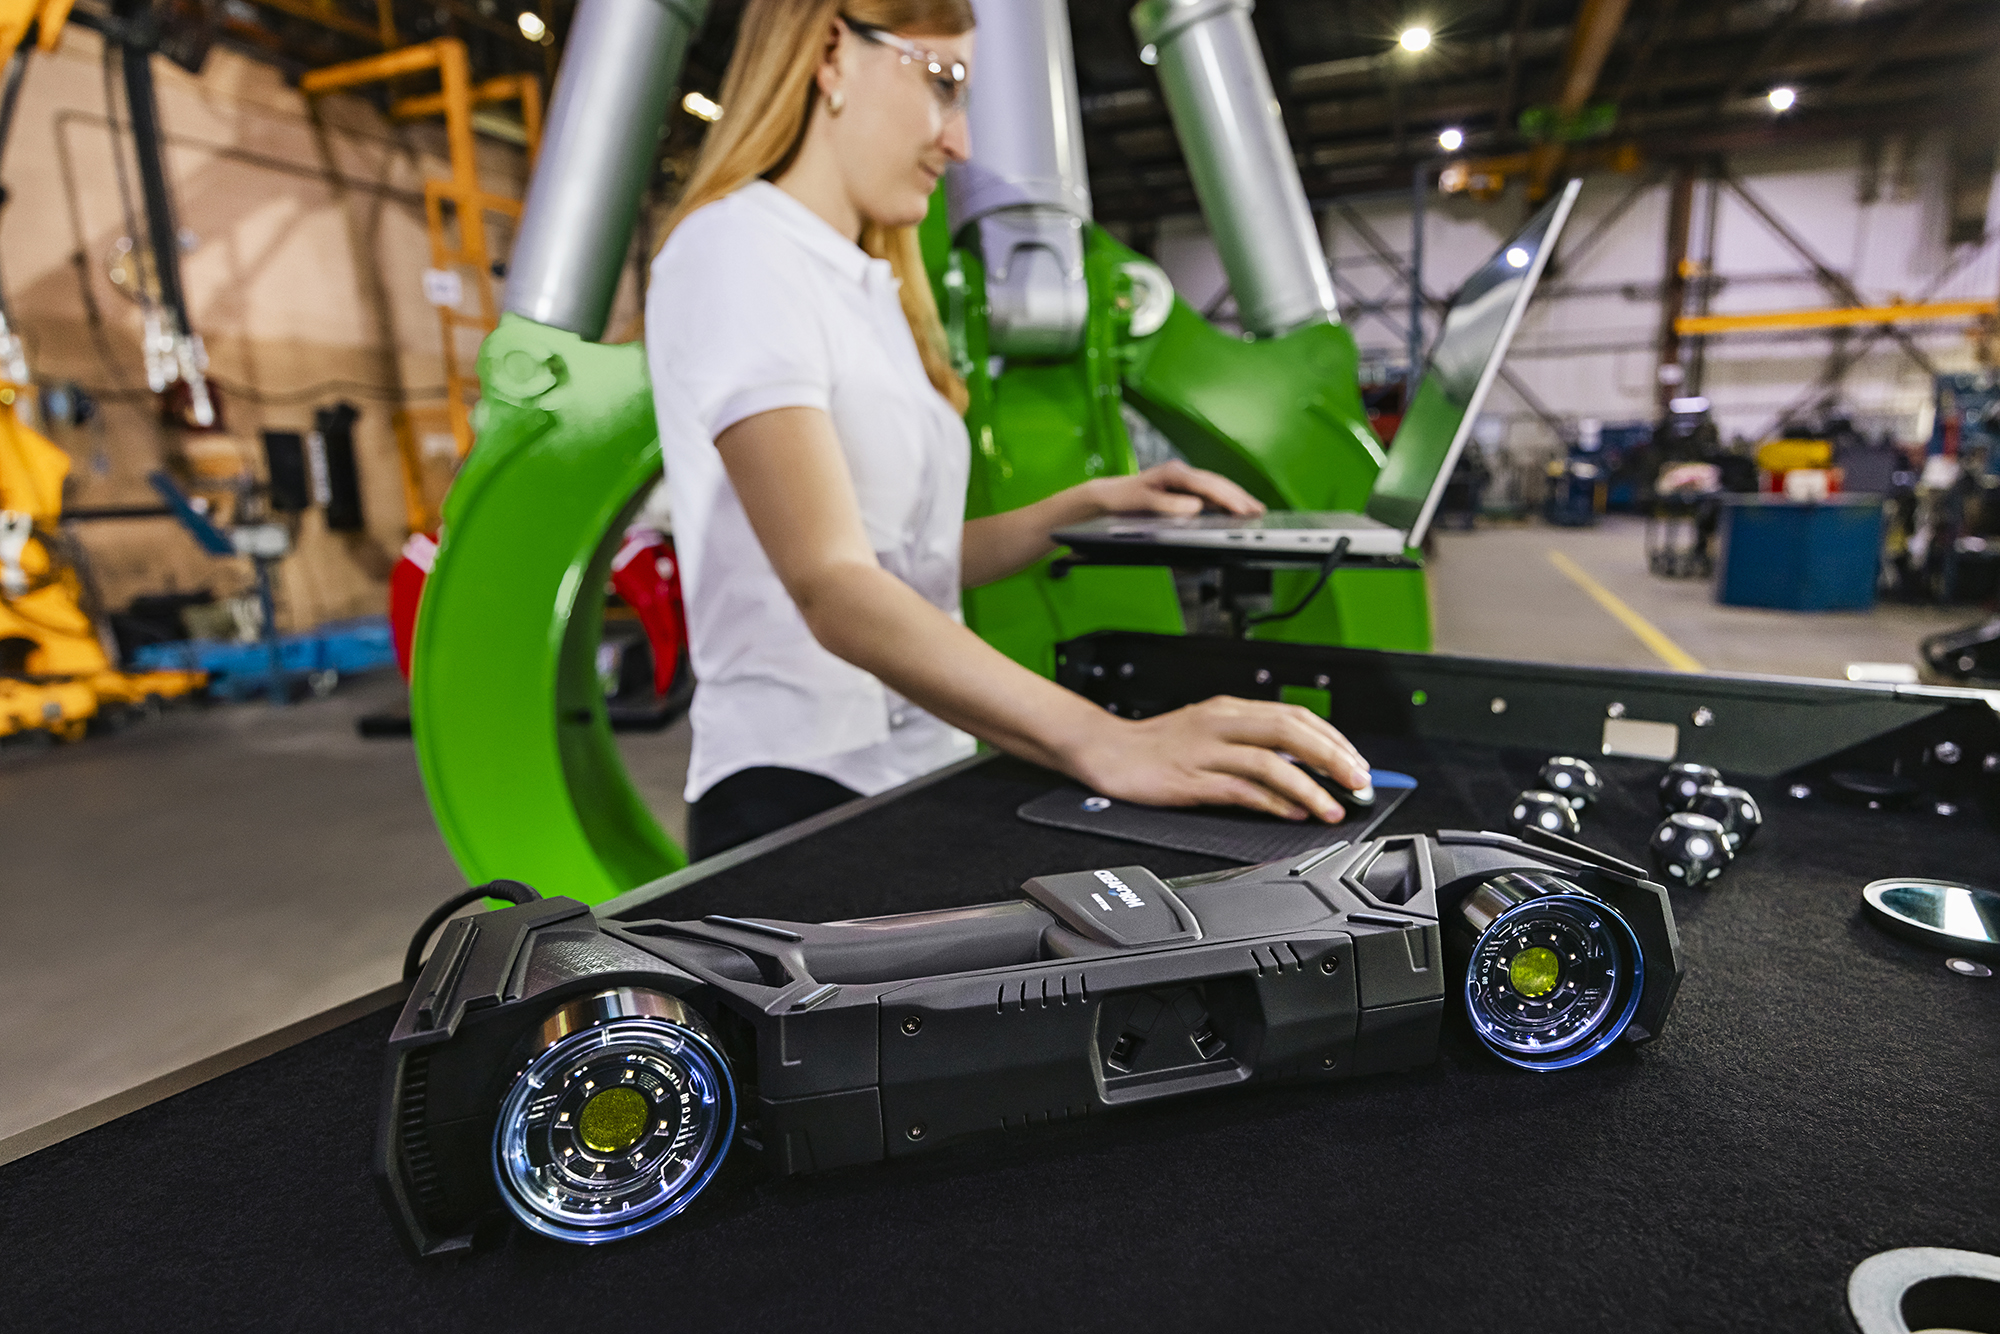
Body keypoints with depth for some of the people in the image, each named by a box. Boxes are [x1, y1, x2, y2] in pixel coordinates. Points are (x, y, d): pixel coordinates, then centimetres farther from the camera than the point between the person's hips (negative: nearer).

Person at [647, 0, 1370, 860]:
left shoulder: (867, 288, 18)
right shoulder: (737, 249, -10)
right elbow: (831, 585, -25)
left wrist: (1094, 504, 9)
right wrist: (1102, 744, -34)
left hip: (918, 781, 8)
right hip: (801, 795, -8)